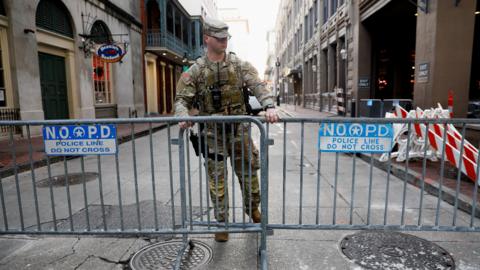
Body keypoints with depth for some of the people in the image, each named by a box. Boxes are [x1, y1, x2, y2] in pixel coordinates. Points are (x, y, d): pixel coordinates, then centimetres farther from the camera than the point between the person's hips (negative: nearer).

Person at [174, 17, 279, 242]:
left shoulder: (239, 65, 3)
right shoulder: (196, 70, 0)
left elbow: (257, 86, -9)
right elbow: (182, 99, -4)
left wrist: (269, 105, -28)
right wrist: (183, 116, -26)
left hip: (239, 128, 1)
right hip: (212, 131, -1)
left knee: (248, 171, 12)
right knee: (217, 179, 5)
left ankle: (253, 209, 38)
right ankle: (221, 222, 22)